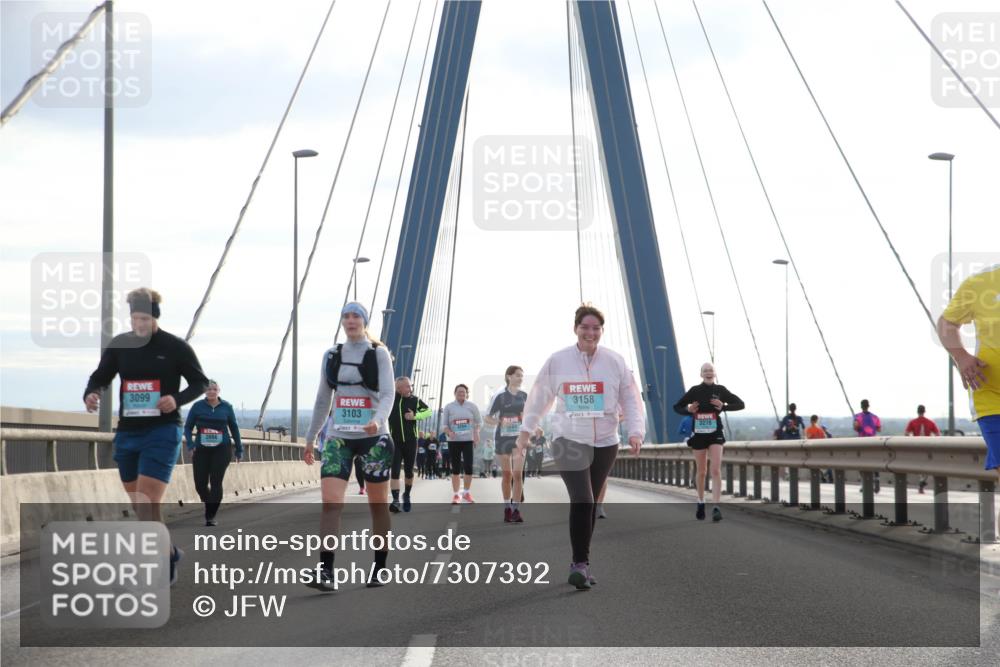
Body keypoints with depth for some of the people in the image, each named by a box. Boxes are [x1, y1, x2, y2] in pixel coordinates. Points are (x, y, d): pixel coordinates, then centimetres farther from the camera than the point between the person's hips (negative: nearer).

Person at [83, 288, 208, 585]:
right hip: (127, 433, 5)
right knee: (140, 506, 13)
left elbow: (200, 383, 3)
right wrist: (91, 394, -12)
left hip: (162, 432, -5)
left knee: (147, 505, -16)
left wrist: (178, 399, -16)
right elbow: (99, 378, 12)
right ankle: (168, 552, 33)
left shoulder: (175, 347, -4)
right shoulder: (119, 345, 5)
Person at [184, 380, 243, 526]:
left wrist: (239, 449, 12)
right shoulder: (197, 406, 0)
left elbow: (234, 428, 11)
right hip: (201, 450, 1)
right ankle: (210, 507, 28)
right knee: (200, 484, 0)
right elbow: (188, 427, 6)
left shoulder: (226, 407, 2)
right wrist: (190, 445, -8)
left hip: (222, 449, -1)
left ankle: (211, 516, -3)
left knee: (216, 482, -10)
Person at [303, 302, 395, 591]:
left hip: (373, 437, -2)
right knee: (330, 501, -13)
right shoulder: (331, 355, 10)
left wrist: (378, 419, -30)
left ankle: (379, 570, 18)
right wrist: (310, 438, 17)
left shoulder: (379, 354, -1)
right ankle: (325, 572, -17)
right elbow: (323, 400, 17)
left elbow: (388, 394, -11)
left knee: (378, 504, 5)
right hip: (338, 437, 2)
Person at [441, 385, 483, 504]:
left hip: (468, 440, 0)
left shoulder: (472, 406, 4)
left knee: (468, 467, -6)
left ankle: (467, 492, 11)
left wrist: (476, 432, -8)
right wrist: (449, 432, -16)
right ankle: (456, 494, 9)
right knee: (455, 469, 2)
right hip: (453, 441, 0)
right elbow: (444, 424, 3)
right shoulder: (448, 407, 3)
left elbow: (479, 421, 9)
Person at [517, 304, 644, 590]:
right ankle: (580, 564, -14)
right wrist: (526, 429, 17)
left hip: (605, 443, 2)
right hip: (569, 440, -2)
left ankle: (581, 564, 23)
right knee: (581, 500, -18)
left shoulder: (615, 362, 0)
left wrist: (636, 431, -11)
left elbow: (630, 398, 2)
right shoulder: (557, 361, -1)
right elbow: (539, 397, 11)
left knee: (590, 503, 11)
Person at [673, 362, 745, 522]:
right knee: (701, 472, 12)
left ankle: (716, 507, -16)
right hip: (699, 434, 1)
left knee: (716, 470, -14)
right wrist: (688, 410, -14)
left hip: (715, 434, -1)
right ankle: (701, 503, 31)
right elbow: (677, 407, 8)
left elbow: (740, 404, 1)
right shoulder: (695, 391, -1)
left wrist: (723, 407, -15)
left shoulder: (720, 390, -2)